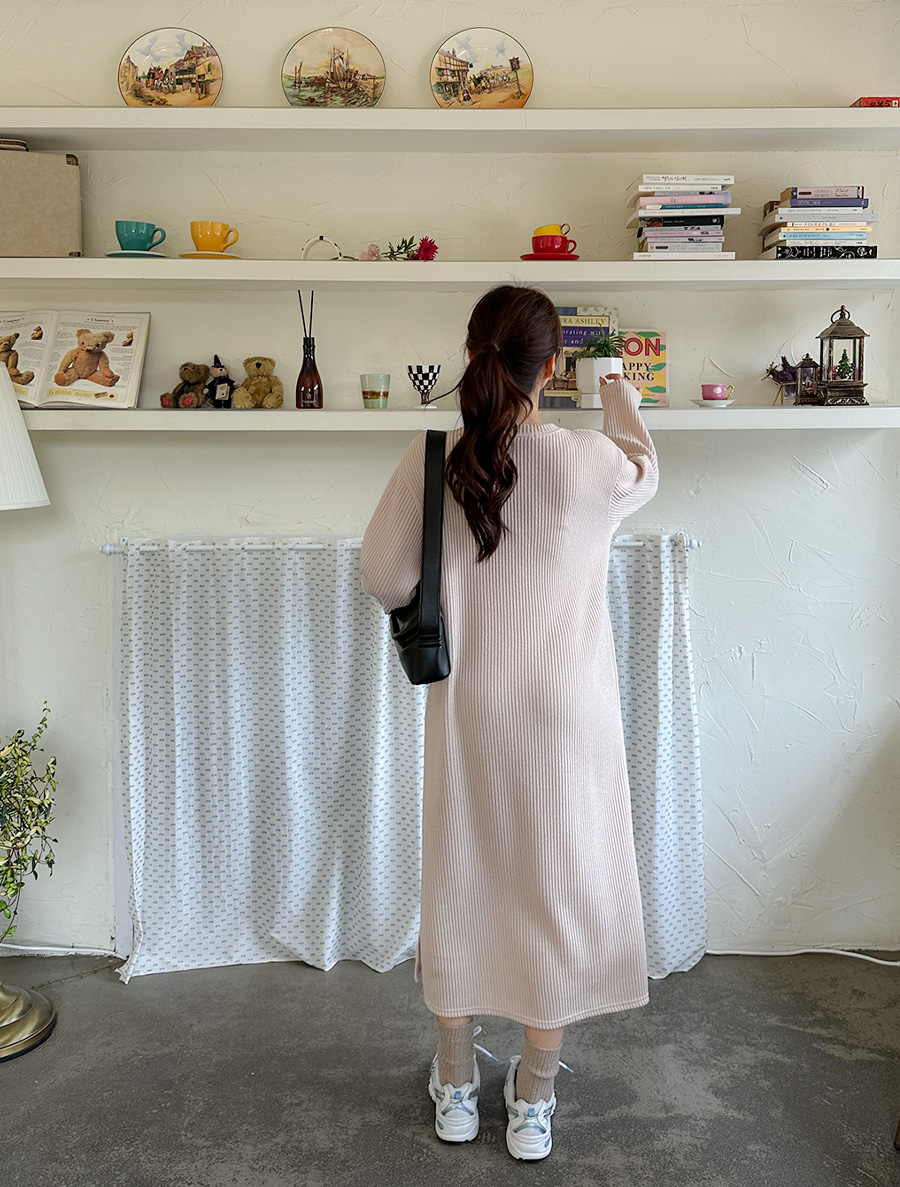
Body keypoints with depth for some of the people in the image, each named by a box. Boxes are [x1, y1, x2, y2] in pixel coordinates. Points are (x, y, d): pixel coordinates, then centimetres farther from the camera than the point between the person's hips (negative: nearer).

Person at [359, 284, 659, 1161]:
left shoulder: (430, 460, -11)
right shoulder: (591, 462, -15)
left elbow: (385, 581, -5)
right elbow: (644, 470, 10)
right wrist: (616, 386, 27)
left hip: (465, 715, 2)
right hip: (565, 718, -2)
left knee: (458, 885, 18)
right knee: (560, 891, 14)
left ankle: (456, 1089, 34)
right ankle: (531, 1104, 28)